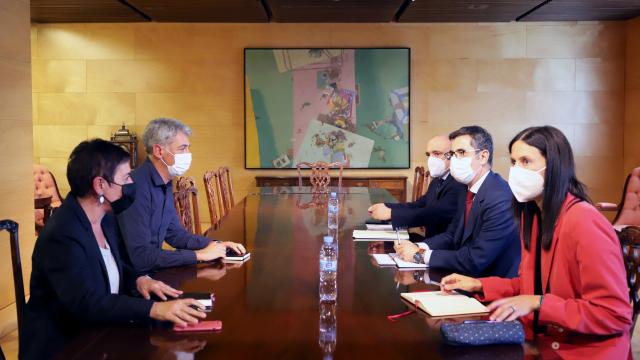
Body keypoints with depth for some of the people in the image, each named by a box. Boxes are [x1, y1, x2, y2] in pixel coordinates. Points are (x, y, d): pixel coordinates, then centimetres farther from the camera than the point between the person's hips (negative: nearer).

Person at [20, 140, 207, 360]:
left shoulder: (105, 217, 3)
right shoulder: (61, 236, -23)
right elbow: (87, 304, -30)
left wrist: (138, 280, -4)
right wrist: (154, 309, -35)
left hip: (97, 336, 8)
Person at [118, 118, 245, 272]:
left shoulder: (164, 184, 6)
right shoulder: (137, 186, -23)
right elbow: (141, 256, -27)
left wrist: (215, 245, 2)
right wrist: (199, 254, -21)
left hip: (152, 270, 8)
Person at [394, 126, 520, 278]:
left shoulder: (501, 198, -23)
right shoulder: (468, 191, 7)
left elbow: (475, 261, -25)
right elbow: (451, 235, 12)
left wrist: (421, 255, -18)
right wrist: (418, 247, -7)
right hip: (467, 279, 7)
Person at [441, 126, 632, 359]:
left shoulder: (584, 223, -20)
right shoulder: (532, 213, 6)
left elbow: (616, 316, -21)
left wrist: (537, 304, -23)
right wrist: (478, 285, 4)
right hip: (540, 341, 7)